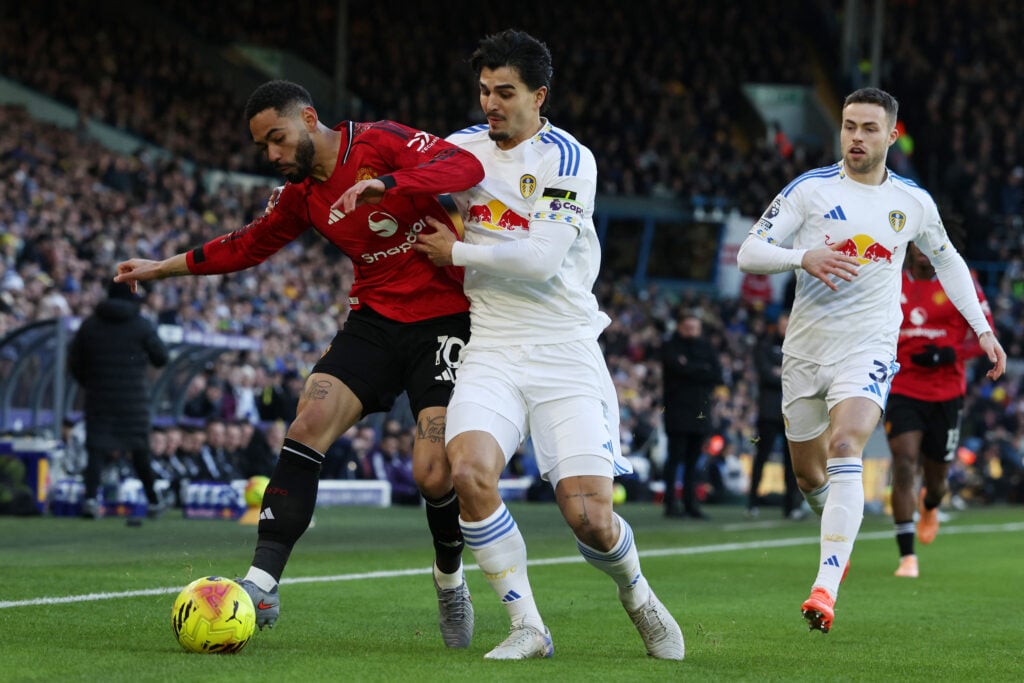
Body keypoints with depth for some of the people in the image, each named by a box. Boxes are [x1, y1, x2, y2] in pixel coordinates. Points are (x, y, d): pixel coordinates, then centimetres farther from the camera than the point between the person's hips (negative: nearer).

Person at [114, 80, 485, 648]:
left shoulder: (381, 143, -12)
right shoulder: (302, 195, 9)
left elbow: (466, 167, -26)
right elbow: (251, 243, 26)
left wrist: (385, 185, -40)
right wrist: (163, 268, 29)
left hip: (443, 321, -6)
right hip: (375, 319, 6)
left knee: (434, 475, -14)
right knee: (308, 425, -16)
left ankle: (450, 581, 17)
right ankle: (261, 584, -19)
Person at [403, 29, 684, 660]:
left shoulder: (568, 159, -7)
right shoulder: (464, 148, 9)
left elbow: (542, 258, -17)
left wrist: (458, 252, -6)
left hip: (564, 349, -3)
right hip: (492, 350, 4)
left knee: (589, 517, -12)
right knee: (470, 471, -25)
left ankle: (636, 595, 23)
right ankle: (527, 628, -11)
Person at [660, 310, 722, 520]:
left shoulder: (706, 348, 14)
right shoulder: (670, 347, 3)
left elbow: (717, 376, 2)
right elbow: (677, 368, -15)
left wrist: (690, 369, -7)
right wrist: (703, 370, -5)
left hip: (700, 412, 4)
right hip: (677, 410, -4)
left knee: (693, 460, 5)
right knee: (676, 457, -6)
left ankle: (691, 503, 7)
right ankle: (671, 503, -4)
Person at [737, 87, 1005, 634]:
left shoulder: (914, 202, 4)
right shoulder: (810, 189, -3)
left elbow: (947, 260, 23)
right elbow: (748, 253, -8)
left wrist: (982, 328, 17)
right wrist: (803, 256, -27)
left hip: (869, 350, -2)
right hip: (806, 348, 2)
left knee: (845, 448, -26)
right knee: (808, 473, 12)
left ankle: (826, 587, -35)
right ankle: (839, 538, 46)